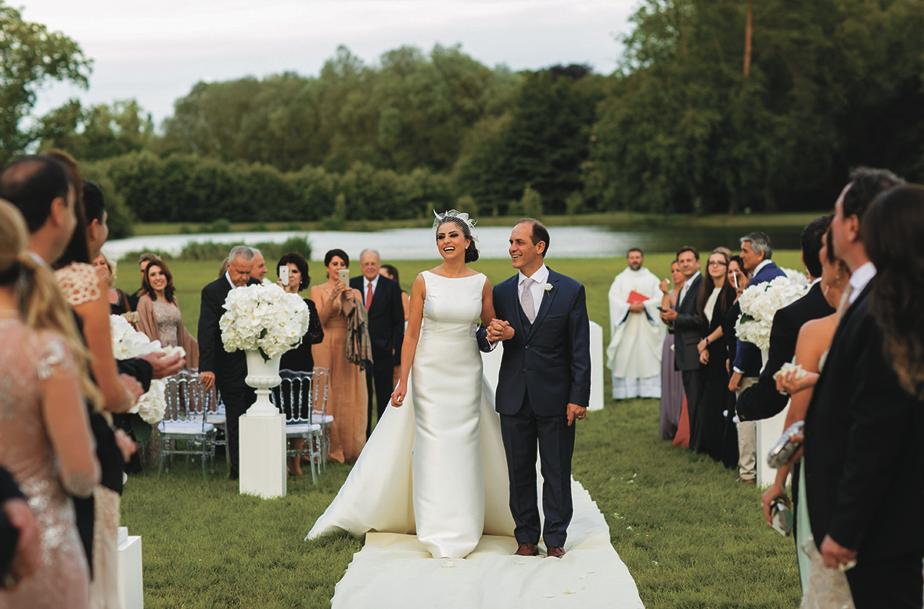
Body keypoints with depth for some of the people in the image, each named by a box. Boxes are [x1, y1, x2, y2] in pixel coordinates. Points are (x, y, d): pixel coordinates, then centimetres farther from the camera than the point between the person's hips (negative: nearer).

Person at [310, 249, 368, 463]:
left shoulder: (354, 292, 13)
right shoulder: (318, 290, 4)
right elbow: (320, 320, -8)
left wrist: (351, 301, -13)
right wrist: (332, 297, -18)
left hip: (349, 347, 3)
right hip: (326, 347, -3)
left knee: (350, 396, 3)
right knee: (327, 395, -5)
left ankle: (351, 447, 10)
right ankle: (329, 448, -1)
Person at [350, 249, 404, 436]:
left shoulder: (391, 287, 0)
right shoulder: (352, 285, 6)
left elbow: (399, 321, 0)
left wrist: (395, 347, -6)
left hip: (384, 350, -2)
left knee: (385, 394, 5)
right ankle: (363, 434, 13)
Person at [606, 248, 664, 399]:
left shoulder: (651, 279, 8)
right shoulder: (620, 279, 8)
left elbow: (660, 298, -2)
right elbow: (614, 299, -4)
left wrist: (644, 305, -16)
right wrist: (629, 307, -18)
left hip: (646, 325, 0)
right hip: (626, 325, 0)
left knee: (647, 357, -3)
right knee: (624, 357, -4)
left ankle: (648, 390, -1)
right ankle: (624, 391, -3)